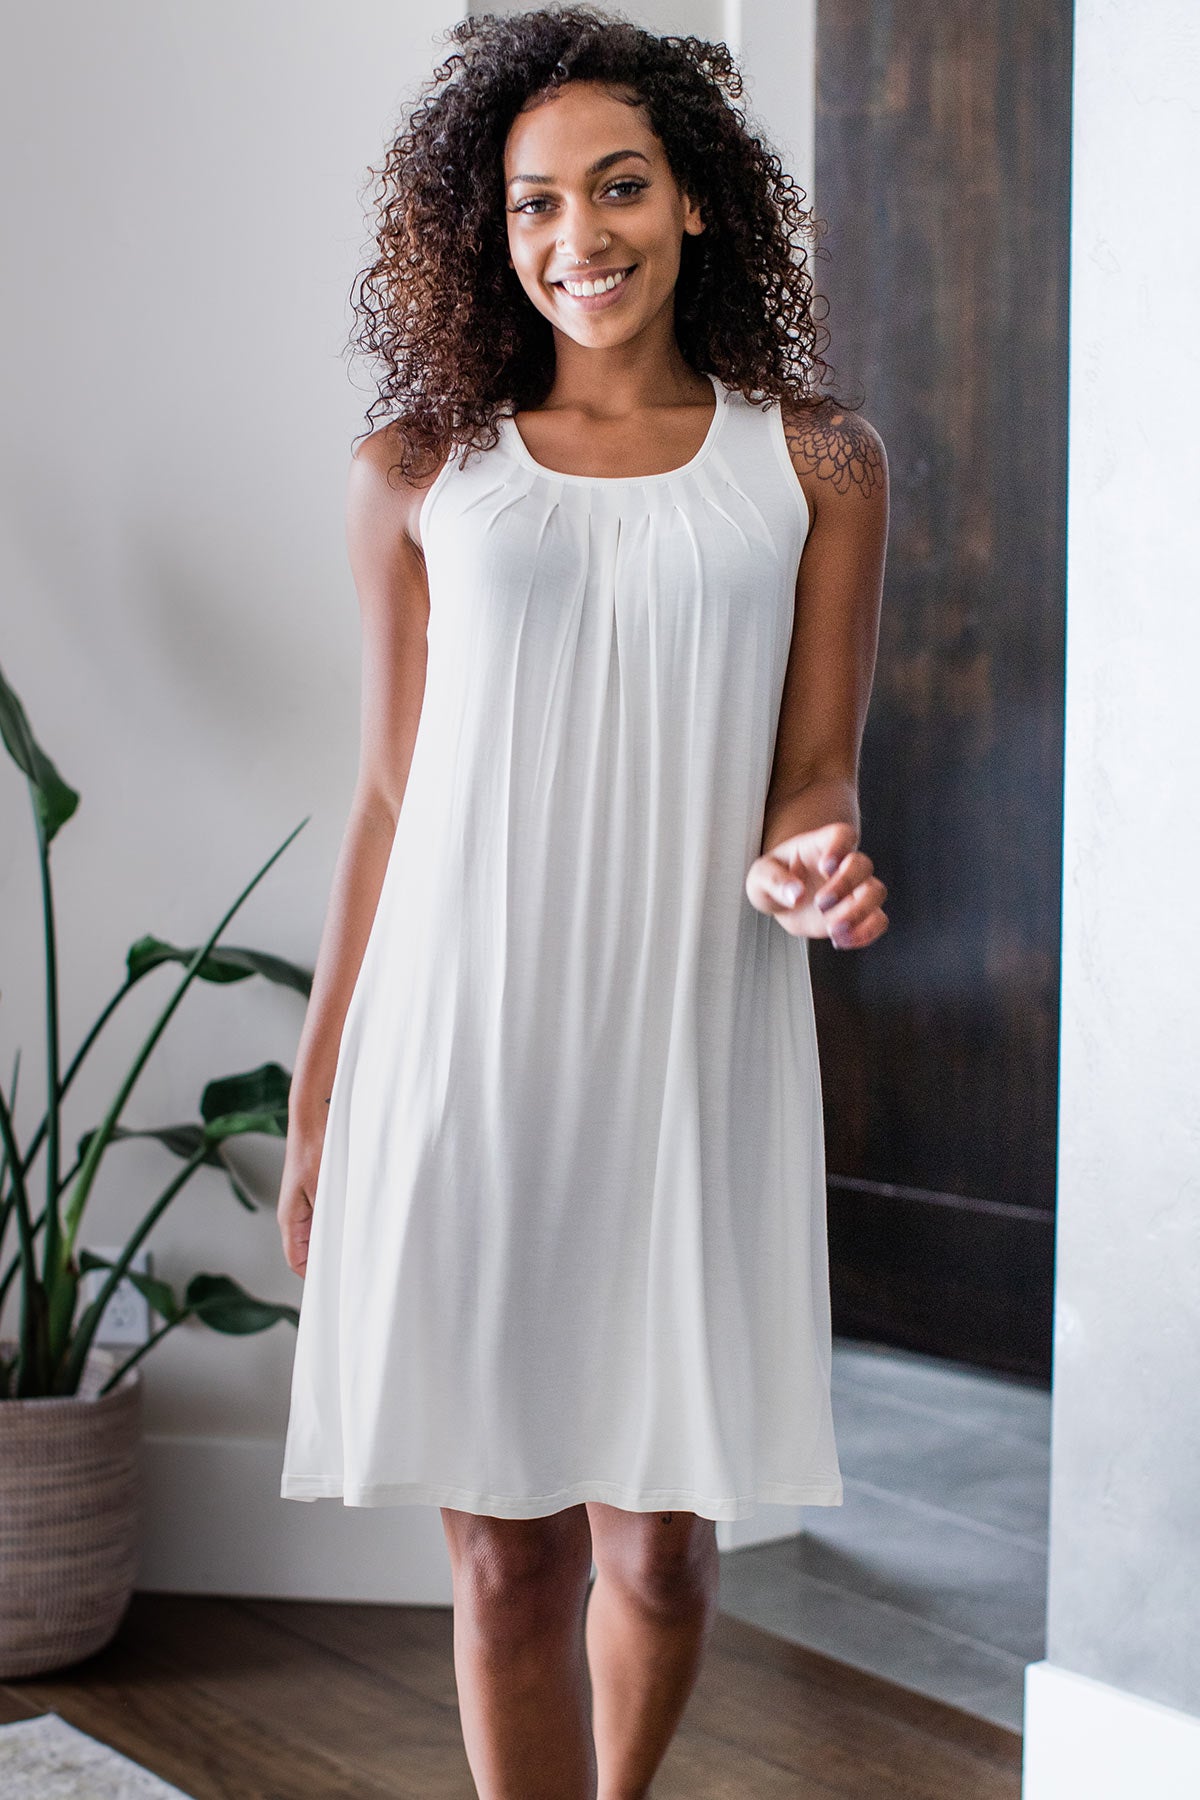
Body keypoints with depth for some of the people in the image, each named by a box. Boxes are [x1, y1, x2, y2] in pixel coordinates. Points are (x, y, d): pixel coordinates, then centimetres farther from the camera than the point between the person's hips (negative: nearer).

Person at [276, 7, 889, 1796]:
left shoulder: (813, 462, 6)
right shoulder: (422, 474, 6)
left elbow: (813, 769, 7)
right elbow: (390, 799, 9)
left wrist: (803, 860, -18)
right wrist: (314, 1111, 8)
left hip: (693, 1055, 0)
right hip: (459, 1058, 0)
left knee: (658, 1542, 9)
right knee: (507, 1551, 4)